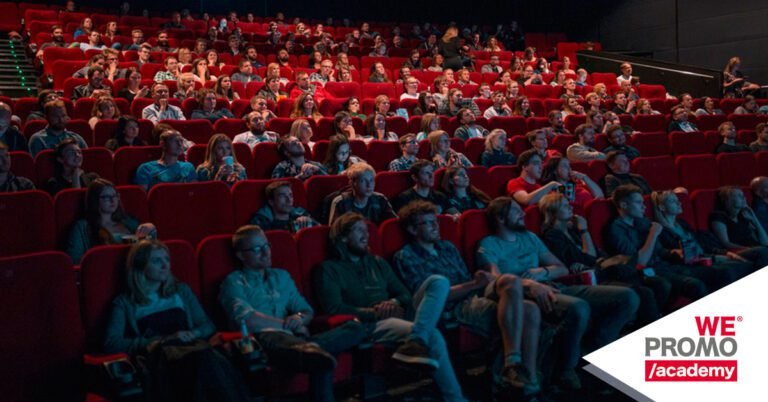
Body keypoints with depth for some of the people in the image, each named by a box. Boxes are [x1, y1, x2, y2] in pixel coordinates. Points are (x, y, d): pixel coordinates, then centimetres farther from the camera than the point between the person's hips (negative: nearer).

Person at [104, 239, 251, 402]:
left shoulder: (182, 291, 27)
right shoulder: (124, 303, 16)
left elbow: (208, 326, 24)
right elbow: (111, 344, 1)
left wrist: (193, 333, -2)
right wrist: (165, 339, -8)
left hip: (191, 349, 3)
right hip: (157, 355, -3)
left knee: (205, 356, -39)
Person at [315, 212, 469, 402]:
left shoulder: (377, 262, 28)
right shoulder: (329, 269, 7)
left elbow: (404, 294, 21)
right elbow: (334, 308, -9)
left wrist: (395, 302, -5)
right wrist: (374, 312, -17)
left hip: (397, 315, 7)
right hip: (369, 324, -7)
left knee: (439, 282, -21)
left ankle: (416, 342, -42)